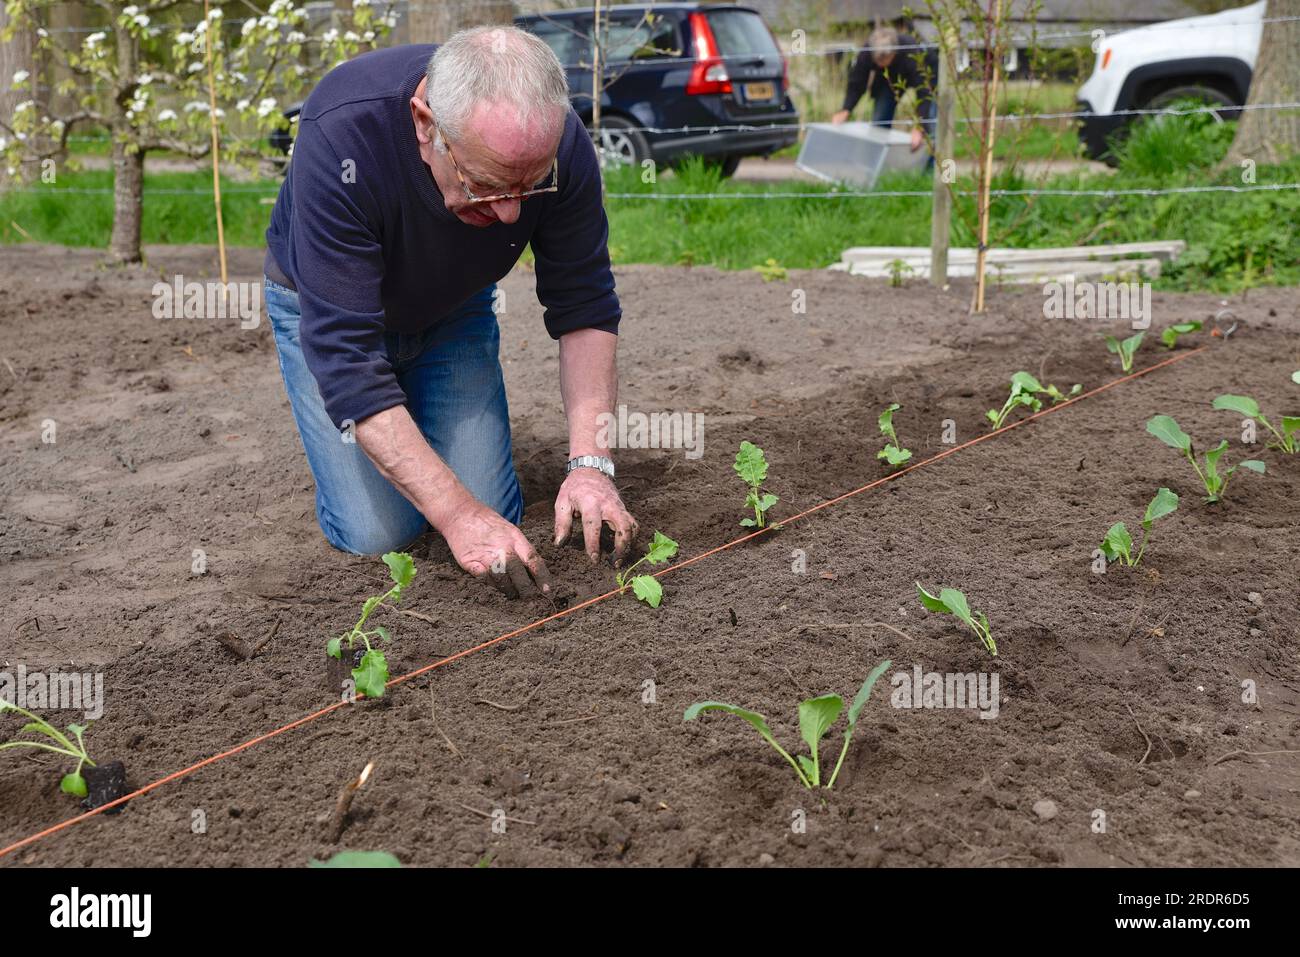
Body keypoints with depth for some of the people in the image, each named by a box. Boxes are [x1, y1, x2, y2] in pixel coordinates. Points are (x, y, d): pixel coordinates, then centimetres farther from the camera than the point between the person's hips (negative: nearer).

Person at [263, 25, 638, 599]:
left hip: (454, 309, 3)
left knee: (495, 518, -6)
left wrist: (591, 463, -29)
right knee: (377, 535, -12)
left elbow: (586, 308, -17)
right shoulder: (340, 135, -40)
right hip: (325, 304, -3)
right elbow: (343, 351, -40)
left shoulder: (558, 144, -29)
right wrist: (458, 515, -43)